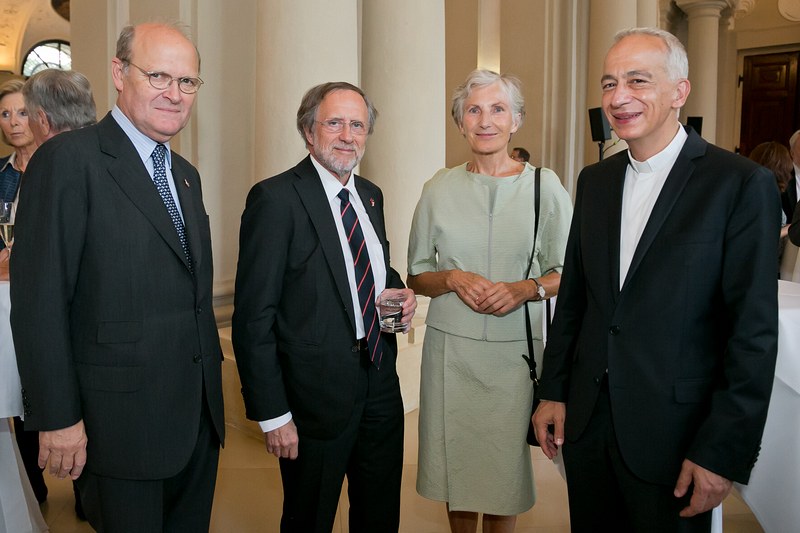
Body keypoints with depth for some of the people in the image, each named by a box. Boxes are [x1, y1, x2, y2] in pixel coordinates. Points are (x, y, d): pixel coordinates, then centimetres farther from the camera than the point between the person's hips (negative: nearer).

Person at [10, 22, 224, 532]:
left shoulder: (186, 174, 13)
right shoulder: (69, 159, -11)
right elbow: (39, 300, -15)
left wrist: (210, 387, 14)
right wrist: (57, 418, -16)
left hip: (200, 414, 7)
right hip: (121, 422, -7)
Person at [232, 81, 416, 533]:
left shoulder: (371, 195, 8)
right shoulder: (276, 199, -15)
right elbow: (254, 317, -16)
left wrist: (400, 292, -1)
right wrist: (272, 414, -17)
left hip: (381, 386, 7)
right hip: (316, 393, -6)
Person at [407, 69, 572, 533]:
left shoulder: (545, 186, -1)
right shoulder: (440, 188, 4)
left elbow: (568, 272, 4)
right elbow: (418, 276, 9)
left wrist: (527, 288, -16)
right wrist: (453, 278, -12)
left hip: (515, 350, -1)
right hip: (450, 347, 2)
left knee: (506, 466, 8)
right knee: (456, 461, 12)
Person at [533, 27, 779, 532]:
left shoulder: (742, 184, -11)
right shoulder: (595, 180, 6)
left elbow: (754, 333, -13)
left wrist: (724, 452, -14)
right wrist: (553, 392, 7)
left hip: (673, 434, -4)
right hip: (586, 422, 5)